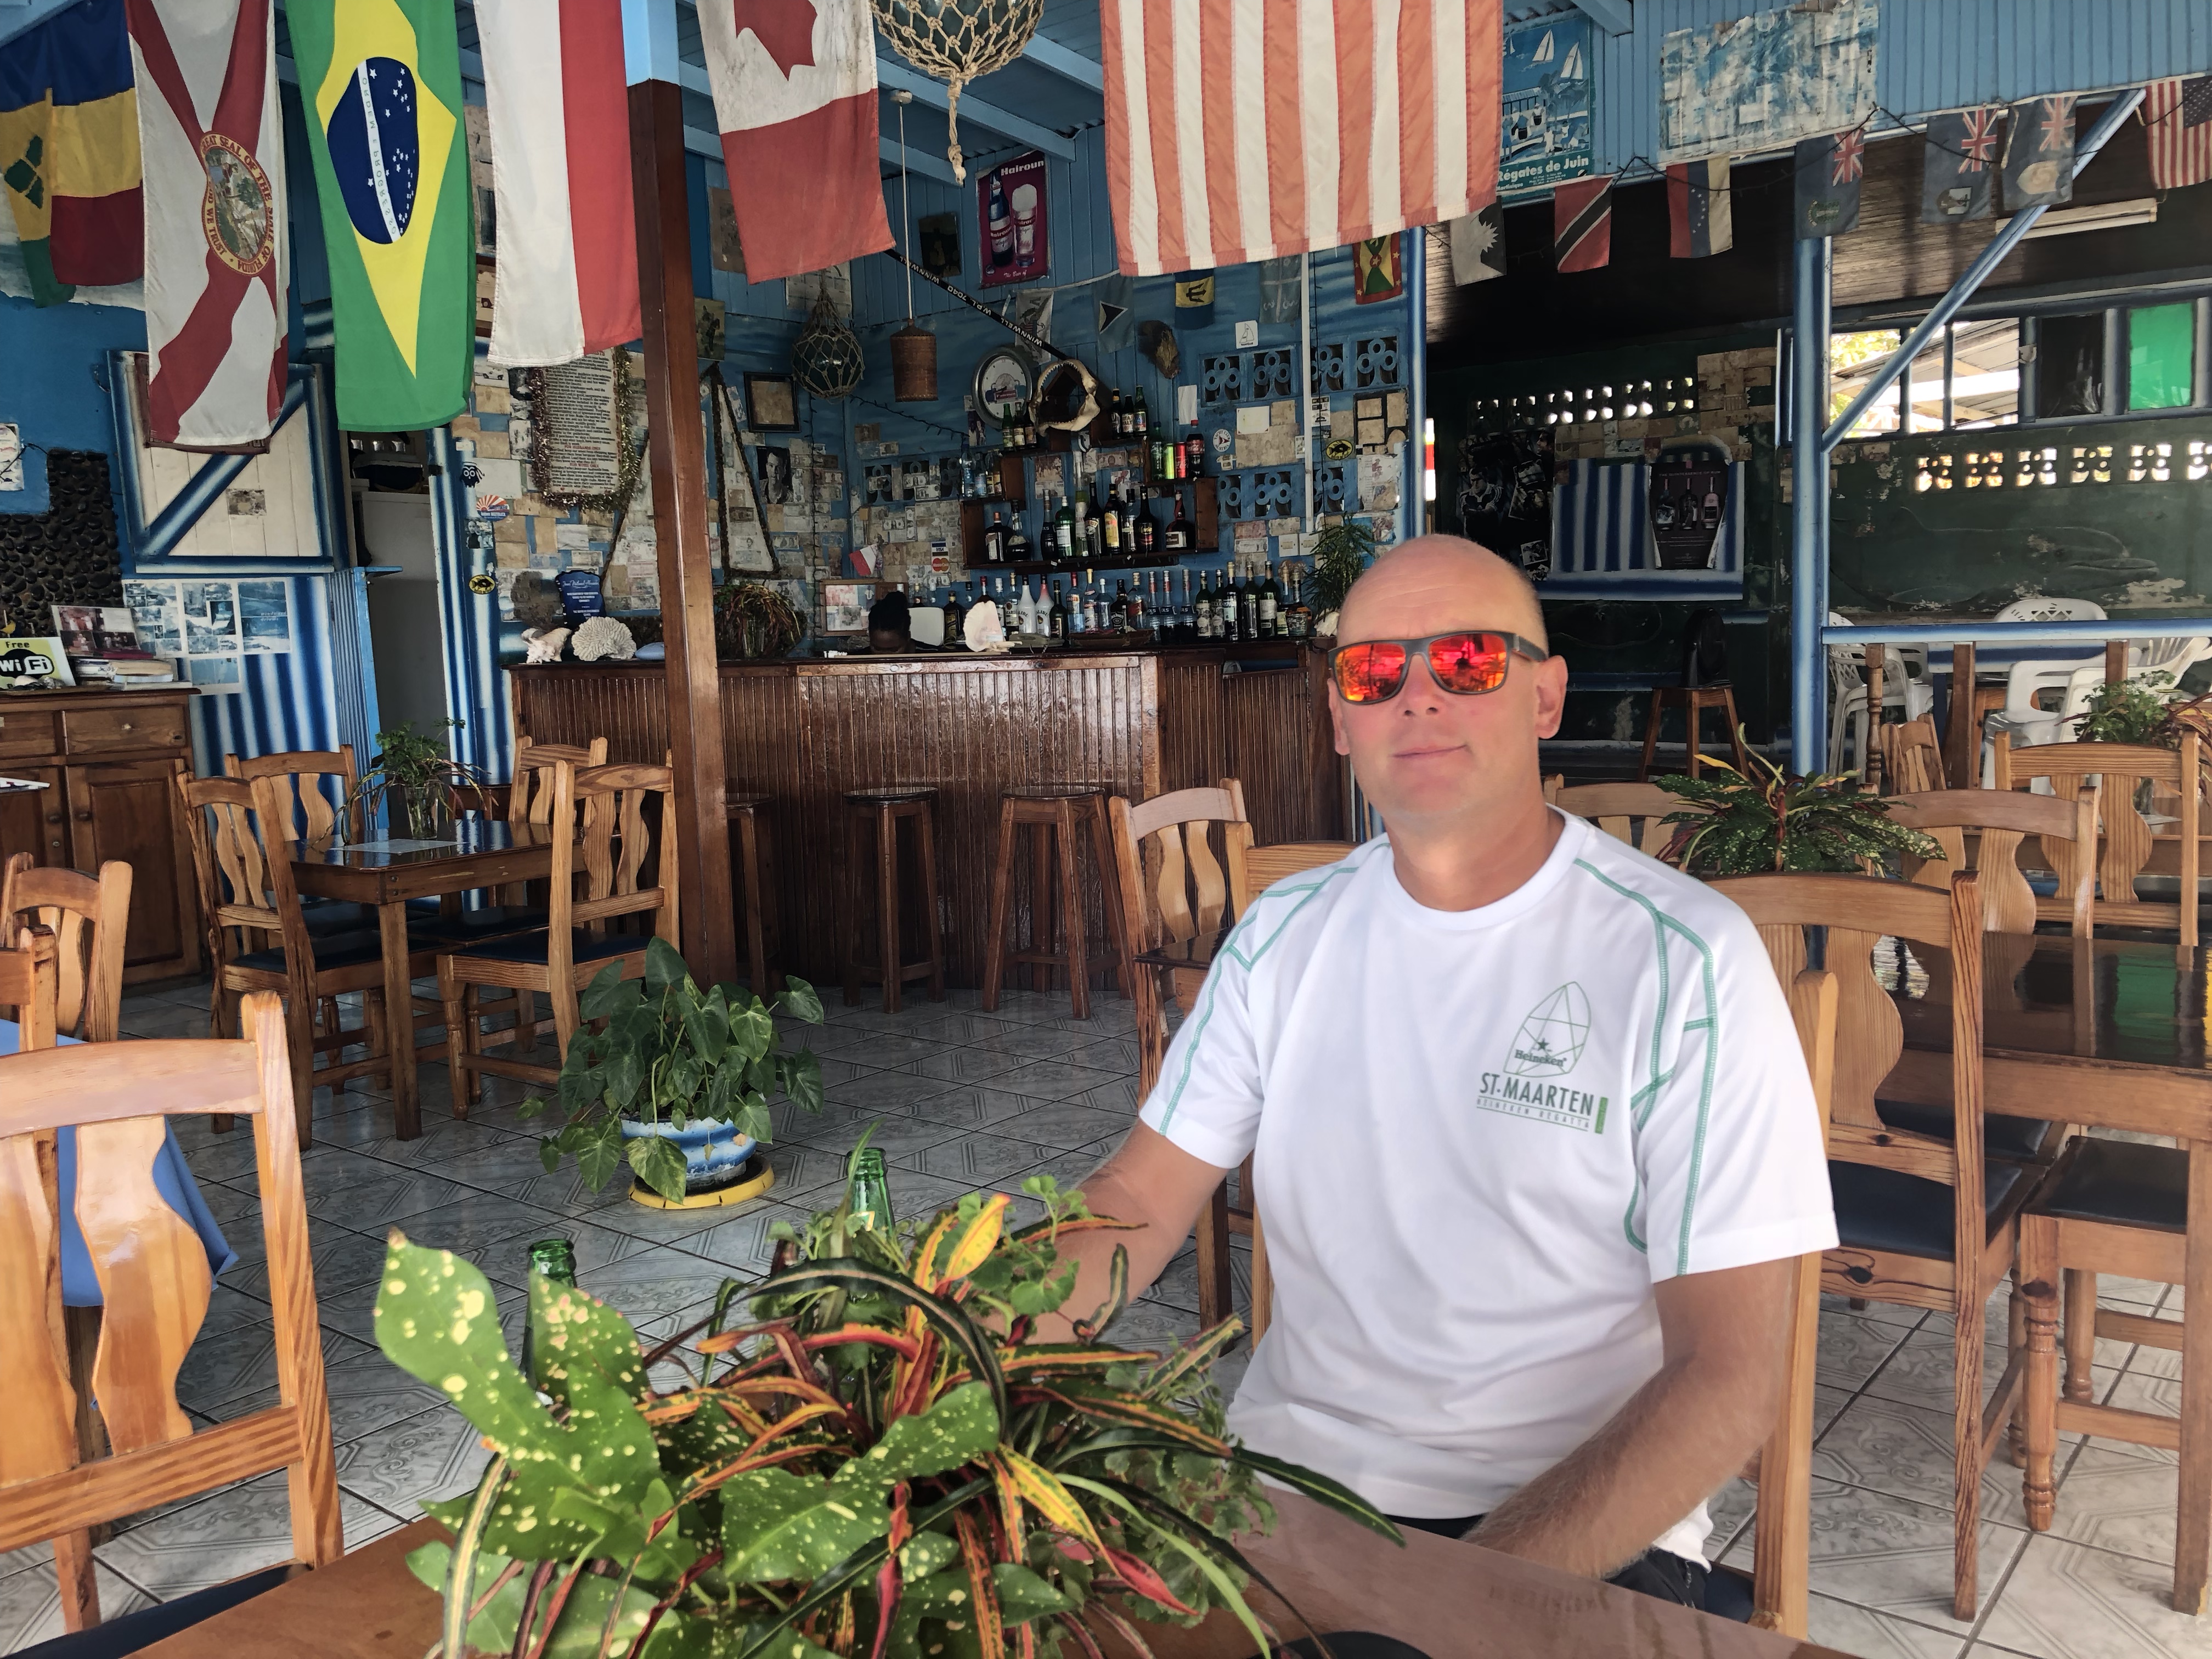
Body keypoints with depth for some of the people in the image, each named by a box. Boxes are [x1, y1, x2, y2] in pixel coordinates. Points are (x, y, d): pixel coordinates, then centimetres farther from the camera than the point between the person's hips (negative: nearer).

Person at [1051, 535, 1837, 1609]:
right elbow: (1137, 1199, 5)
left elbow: (1729, 1382, -13)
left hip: (1578, 1523, -3)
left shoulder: (1686, 962, -10)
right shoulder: (1285, 933, 5)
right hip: (1286, 1473, 4)